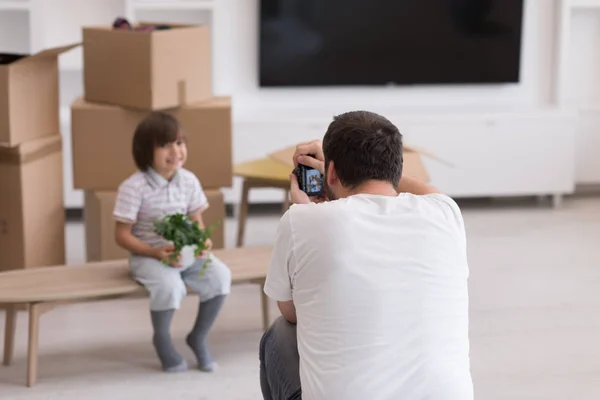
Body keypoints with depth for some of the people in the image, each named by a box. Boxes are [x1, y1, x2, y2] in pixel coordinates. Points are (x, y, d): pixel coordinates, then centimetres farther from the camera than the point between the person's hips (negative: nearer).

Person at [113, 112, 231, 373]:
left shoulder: (188, 181, 1)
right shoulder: (133, 187, -14)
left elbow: (197, 221, 10)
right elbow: (122, 235, -12)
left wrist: (202, 242, -13)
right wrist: (156, 252, -24)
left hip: (186, 253, 5)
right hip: (148, 256, -5)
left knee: (220, 276, -19)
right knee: (169, 286, -34)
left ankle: (198, 337, 5)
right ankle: (162, 340, -1)